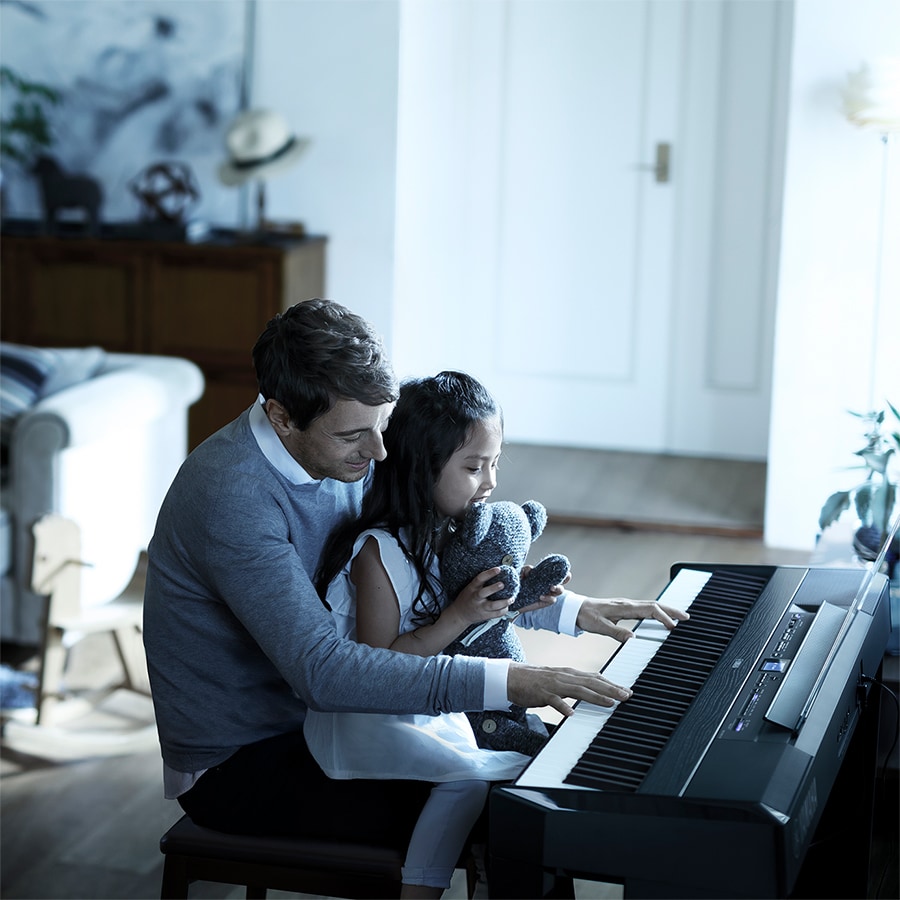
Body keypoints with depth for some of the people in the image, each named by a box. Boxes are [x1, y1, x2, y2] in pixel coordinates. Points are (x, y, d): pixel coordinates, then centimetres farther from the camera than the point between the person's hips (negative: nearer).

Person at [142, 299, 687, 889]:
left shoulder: (345, 454, -2)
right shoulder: (232, 497, -30)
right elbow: (320, 669, -36)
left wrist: (574, 609, -1)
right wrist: (505, 683, -39)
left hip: (314, 716, 9)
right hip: (235, 767, -8)